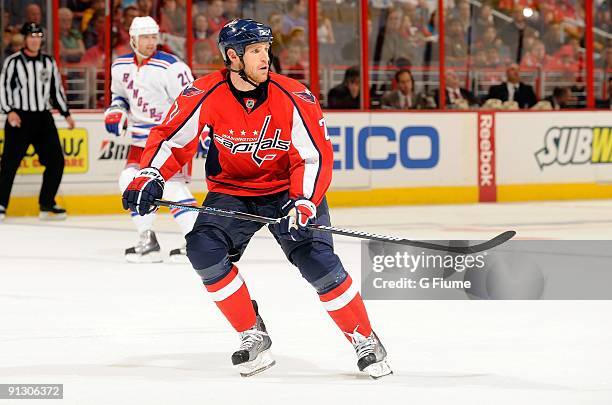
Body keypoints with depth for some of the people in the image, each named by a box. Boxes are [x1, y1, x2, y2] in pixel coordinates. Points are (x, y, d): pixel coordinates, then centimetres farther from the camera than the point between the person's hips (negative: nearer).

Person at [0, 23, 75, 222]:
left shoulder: (49, 62, 11)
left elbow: (57, 89, 18)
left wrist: (66, 114, 15)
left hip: (44, 118, 5)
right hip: (19, 119, -5)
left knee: (56, 161, 0)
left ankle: (47, 205, 9)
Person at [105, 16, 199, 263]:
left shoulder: (171, 67, -17)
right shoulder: (121, 66, 3)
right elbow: (120, 94, 22)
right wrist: (115, 112, 1)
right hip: (142, 139, 7)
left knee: (173, 185, -19)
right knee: (130, 181, -3)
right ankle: (148, 242, 6)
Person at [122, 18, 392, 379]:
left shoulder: (294, 98, -19)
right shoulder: (206, 96, -16)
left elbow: (315, 156, -17)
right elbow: (171, 139, -5)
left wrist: (303, 204, -30)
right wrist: (149, 178, -21)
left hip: (288, 190, -2)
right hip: (231, 192, 2)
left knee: (318, 261, -19)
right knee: (203, 248, -21)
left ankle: (366, 341, 0)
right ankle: (254, 337, -7)